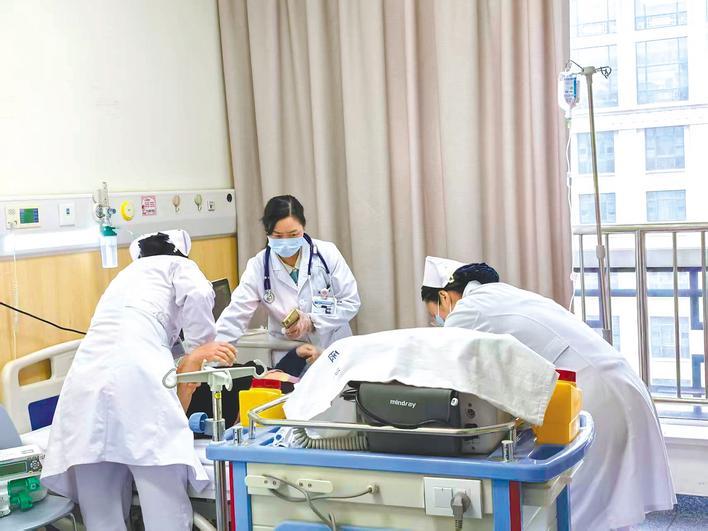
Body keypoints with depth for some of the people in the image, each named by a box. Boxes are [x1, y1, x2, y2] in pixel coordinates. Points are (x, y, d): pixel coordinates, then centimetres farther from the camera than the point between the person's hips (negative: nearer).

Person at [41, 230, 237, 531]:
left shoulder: (125, 276, 39)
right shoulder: (178, 265, 22)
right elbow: (198, 295, -2)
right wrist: (201, 350, 11)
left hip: (87, 379, 6)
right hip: (136, 374, -6)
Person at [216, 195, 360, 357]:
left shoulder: (327, 253, -4)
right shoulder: (258, 266, -4)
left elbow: (351, 302, -1)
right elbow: (235, 316, -7)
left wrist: (311, 321, -14)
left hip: (334, 349, 0)